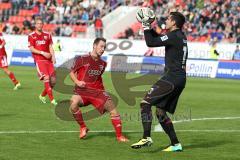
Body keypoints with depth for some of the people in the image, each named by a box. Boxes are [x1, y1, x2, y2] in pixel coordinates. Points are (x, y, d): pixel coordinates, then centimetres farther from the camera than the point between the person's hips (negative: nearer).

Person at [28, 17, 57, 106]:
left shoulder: (47, 35, 15)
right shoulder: (31, 36, 3)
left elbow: (50, 47, 12)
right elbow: (31, 49, -3)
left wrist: (53, 56, -5)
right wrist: (43, 53, -13)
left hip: (48, 60, 4)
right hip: (39, 60, -4)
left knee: (53, 80, -2)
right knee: (46, 78, -17)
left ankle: (42, 95, 21)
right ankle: (52, 99, -14)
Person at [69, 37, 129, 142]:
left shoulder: (102, 63, 14)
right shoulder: (82, 59, -2)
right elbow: (72, 72, 4)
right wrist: (77, 82, -13)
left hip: (97, 90, 4)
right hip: (82, 90, -4)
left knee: (112, 108, -11)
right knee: (73, 103, -32)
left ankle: (119, 135, 0)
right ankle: (83, 127, -8)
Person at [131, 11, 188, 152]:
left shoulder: (173, 36, -11)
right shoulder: (181, 37, 18)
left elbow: (151, 42, -13)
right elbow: (158, 39, 30)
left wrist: (146, 27, -1)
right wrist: (150, 28, 20)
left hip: (172, 77, -10)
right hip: (180, 79, 10)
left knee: (146, 103, -13)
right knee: (160, 112, 14)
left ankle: (147, 138, -23)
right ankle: (176, 144, 11)